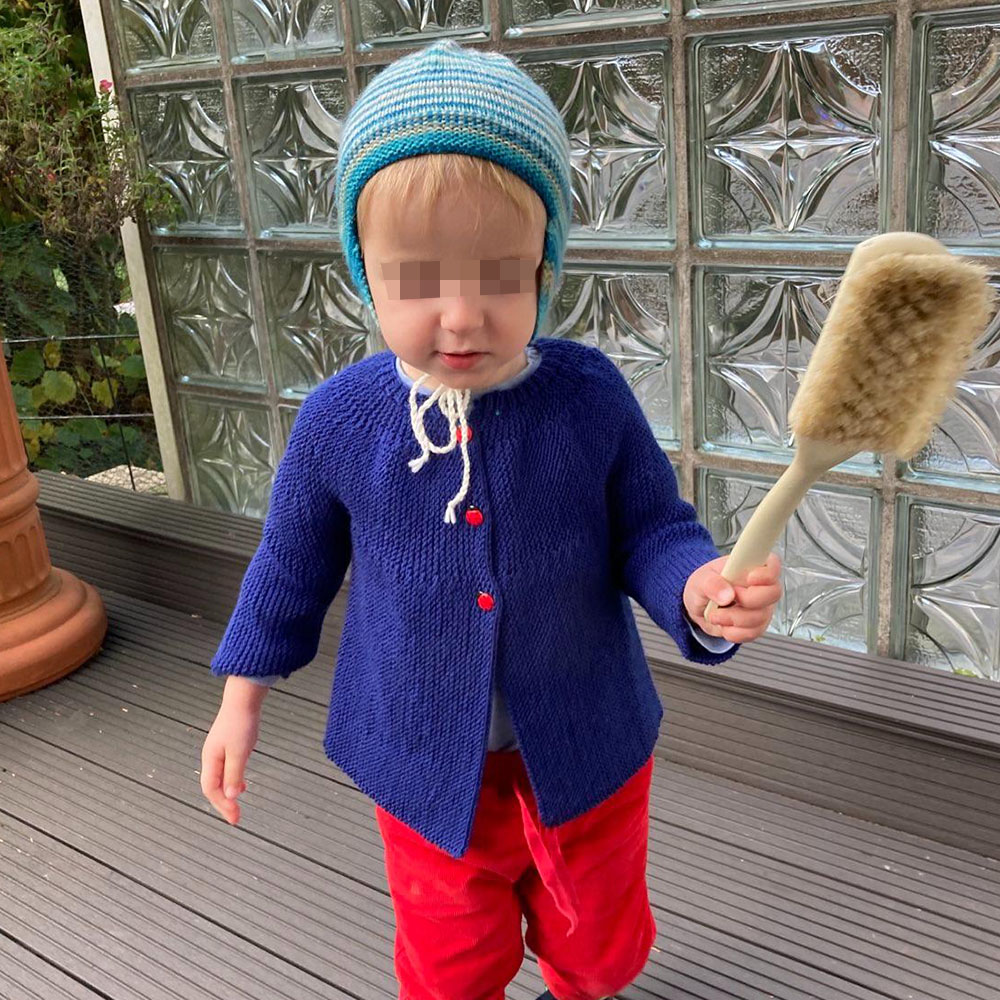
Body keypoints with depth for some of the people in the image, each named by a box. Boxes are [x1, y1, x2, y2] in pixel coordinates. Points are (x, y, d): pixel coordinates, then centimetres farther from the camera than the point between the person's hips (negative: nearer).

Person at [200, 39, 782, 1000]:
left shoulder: (589, 395, -20)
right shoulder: (339, 418, -17)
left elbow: (650, 529, -10)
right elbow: (292, 562, -2)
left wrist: (696, 588, -33)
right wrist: (242, 699, 6)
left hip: (585, 752, 1)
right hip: (429, 766, 0)